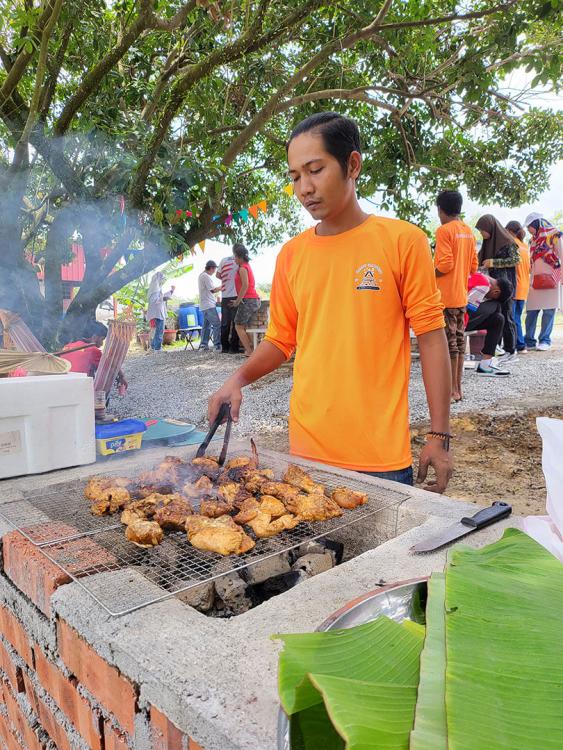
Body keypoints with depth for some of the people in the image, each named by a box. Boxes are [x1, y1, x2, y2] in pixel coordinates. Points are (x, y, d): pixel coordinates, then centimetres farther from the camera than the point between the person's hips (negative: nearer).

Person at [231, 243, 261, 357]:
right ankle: (250, 348, 10)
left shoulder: (242, 268, -9)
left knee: (239, 326, -2)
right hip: (255, 300, 9)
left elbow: (245, 285, -19)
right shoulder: (247, 266, 20)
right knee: (244, 326, 15)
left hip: (248, 300, -9)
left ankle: (249, 351, -7)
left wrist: (237, 301, -14)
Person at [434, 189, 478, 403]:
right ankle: (458, 387, 18)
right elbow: (473, 266, 13)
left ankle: (452, 390, 1)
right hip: (462, 295, 8)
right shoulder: (468, 231, 12)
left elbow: (445, 264, -20)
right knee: (459, 339, 11)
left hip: (445, 296, -8)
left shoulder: (444, 230, -12)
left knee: (449, 341, -4)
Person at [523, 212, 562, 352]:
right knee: (531, 311, 0)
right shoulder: (533, 239, 19)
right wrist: (529, 279, 14)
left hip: (550, 277, -6)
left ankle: (545, 340, 1)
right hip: (535, 279, 6)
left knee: (548, 311, -3)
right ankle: (529, 341, 3)